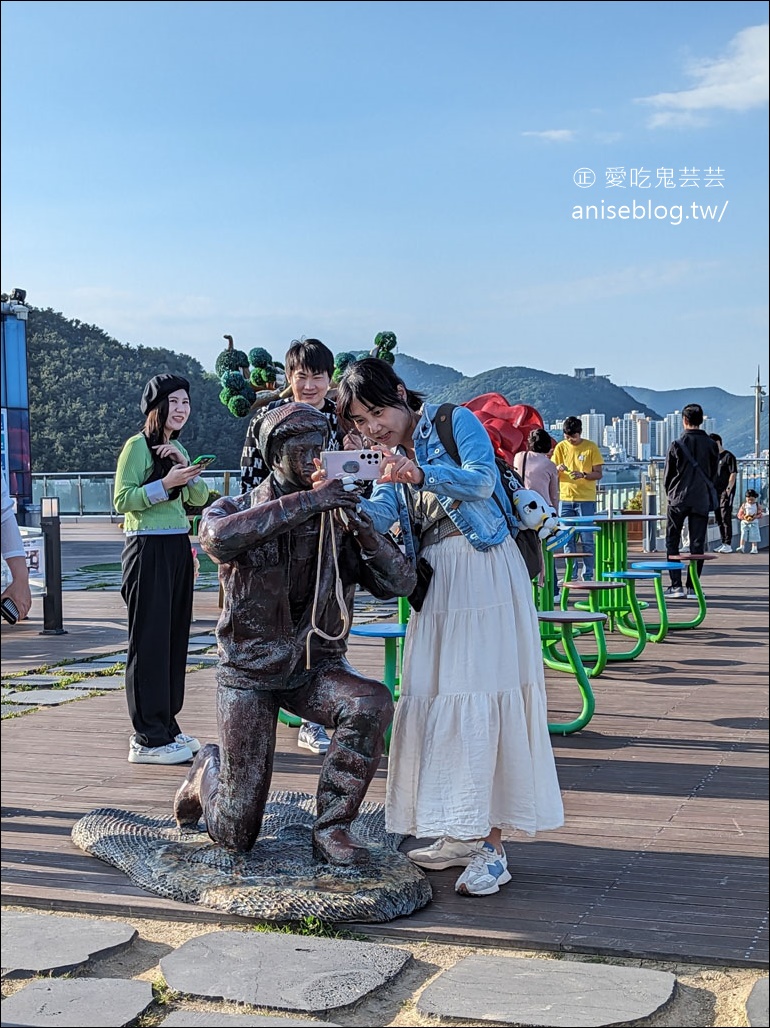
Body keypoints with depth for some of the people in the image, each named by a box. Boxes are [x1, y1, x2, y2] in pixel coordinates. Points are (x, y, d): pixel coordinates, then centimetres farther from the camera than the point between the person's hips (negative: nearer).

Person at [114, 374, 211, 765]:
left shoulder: (177, 448, 17)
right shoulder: (138, 446, -7)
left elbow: (199, 497, 10)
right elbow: (122, 499, -14)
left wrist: (185, 466, -6)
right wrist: (165, 483, -21)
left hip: (178, 548, 8)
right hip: (148, 549, -8)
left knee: (175, 636, 9)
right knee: (150, 640, -6)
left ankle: (166, 726, 18)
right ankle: (148, 739, -2)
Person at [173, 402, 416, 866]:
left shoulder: (338, 518, -5)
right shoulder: (236, 510, -9)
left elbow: (400, 583, -15)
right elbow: (219, 537, -36)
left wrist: (361, 524, -31)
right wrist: (307, 501, -41)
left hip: (317, 668, 2)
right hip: (250, 674, -2)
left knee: (372, 703, -34)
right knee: (237, 835, 0)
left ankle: (332, 827, -14)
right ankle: (208, 773, 37)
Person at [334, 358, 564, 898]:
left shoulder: (456, 422, -4)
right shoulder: (389, 458, 14)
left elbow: (483, 480, -21)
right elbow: (380, 513, -4)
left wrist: (421, 475, -36)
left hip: (487, 574, -7)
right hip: (436, 583, 7)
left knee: (484, 698, -10)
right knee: (436, 698, 4)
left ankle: (492, 845, -7)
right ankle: (462, 834, 15)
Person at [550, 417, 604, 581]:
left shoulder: (591, 447, -1)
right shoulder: (560, 447, 6)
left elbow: (598, 474, -2)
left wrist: (583, 475, -20)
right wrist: (558, 469, -15)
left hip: (586, 499, -3)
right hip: (565, 499, 3)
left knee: (587, 539, -2)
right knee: (567, 539, 4)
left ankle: (588, 575, 3)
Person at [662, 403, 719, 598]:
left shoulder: (677, 445, -8)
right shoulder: (711, 445, 0)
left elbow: (667, 475, -1)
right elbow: (714, 474, 7)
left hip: (678, 500, -2)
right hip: (702, 500, 2)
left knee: (672, 542, 6)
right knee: (697, 544, 7)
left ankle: (676, 585, 0)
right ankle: (692, 586, 7)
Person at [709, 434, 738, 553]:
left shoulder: (728, 456, -7)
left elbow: (733, 474, -12)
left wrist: (728, 489, -20)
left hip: (726, 492, -8)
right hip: (716, 492, 8)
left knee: (726, 517, -9)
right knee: (719, 518, 9)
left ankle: (728, 545, -7)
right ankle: (723, 543, 16)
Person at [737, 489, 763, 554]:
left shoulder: (757, 505, 1)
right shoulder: (744, 505, 1)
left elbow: (760, 514, 1)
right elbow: (739, 514, 0)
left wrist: (755, 517, -18)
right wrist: (744, 517, -18)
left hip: (754, 523, 0)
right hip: (744, 523, 0)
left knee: (754, 535, -3)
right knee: (743, 535, -7)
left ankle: (754, 549, 3)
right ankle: (742, 547, -4)